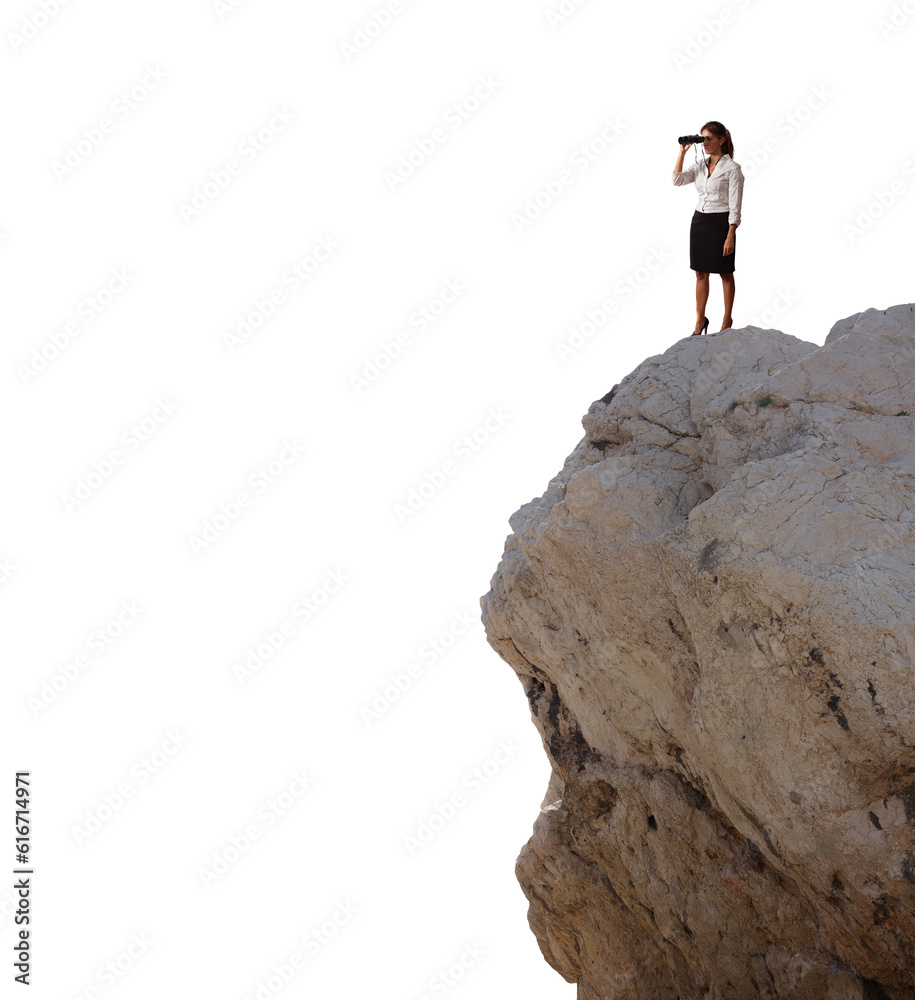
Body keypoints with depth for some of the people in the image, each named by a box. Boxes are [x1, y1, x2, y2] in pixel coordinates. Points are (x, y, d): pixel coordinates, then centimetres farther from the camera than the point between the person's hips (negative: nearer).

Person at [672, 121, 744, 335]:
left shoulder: (732, 168, -10)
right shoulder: (700, 166, 8)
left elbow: (735, 206, -13)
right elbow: (677, 179, -5)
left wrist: (730, 236, -18)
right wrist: (682, 152, -9)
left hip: (721, 223, -6)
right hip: (699, 220, 6)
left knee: (725, 273, 6)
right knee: (701, 272, 8)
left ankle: (727, 319, 17)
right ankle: (700, 319, 16)